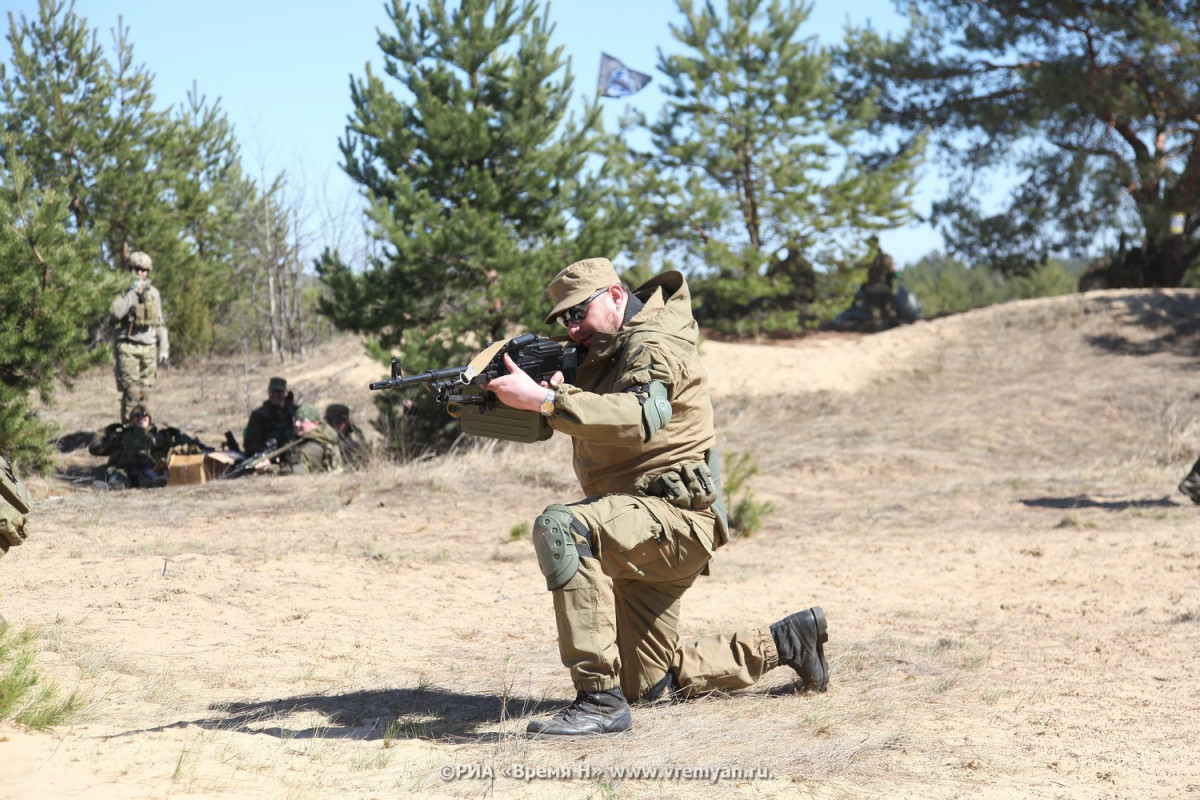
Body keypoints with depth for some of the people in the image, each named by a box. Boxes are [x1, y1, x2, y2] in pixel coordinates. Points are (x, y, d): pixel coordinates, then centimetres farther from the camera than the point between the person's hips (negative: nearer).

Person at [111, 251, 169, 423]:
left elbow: (160, 323, 17)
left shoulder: (153, 293, 13)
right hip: (128, 348, -4)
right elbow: (117, 313, -19)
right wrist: (133, 292, -17)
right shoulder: (123, 291, 0)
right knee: (131, 392, -11)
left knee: (145, 391, 3)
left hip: (149, 348, 4)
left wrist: (164, 347, 11)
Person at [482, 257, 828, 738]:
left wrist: (545, 400, -38)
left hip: (675, 517, -10)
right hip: (642, 533, 10)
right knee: (652, 686, 15)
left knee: (560, 529, -35)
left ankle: (600, 701, -36)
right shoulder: (602, 352, 18)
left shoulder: (654, 347, -12)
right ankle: (782, 644, 31)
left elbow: (641, 418, -33)